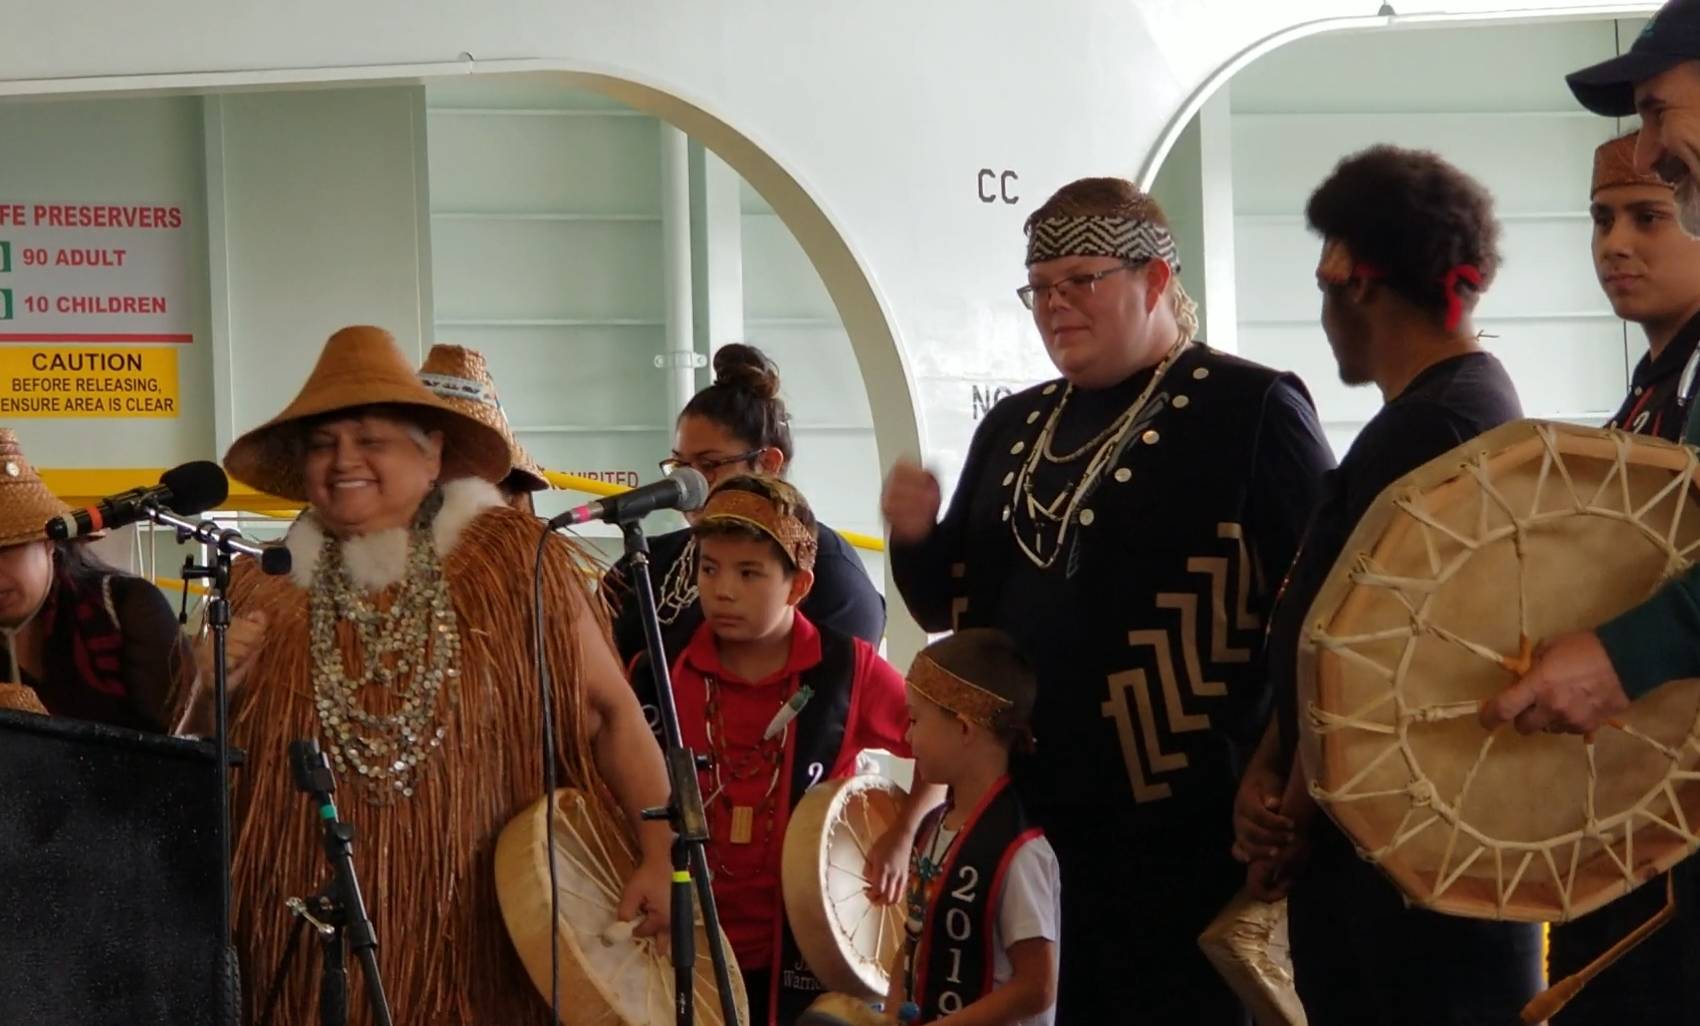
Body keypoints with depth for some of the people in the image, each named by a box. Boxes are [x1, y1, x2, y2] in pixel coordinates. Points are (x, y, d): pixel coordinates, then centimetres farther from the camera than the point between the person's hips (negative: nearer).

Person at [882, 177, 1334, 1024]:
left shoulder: (1252, 410, -4)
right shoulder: (1013, 428, 15)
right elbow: (953, 604, 20)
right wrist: (917, 538, -1)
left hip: (1187, 818, -6)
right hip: (1038, 813, 6)